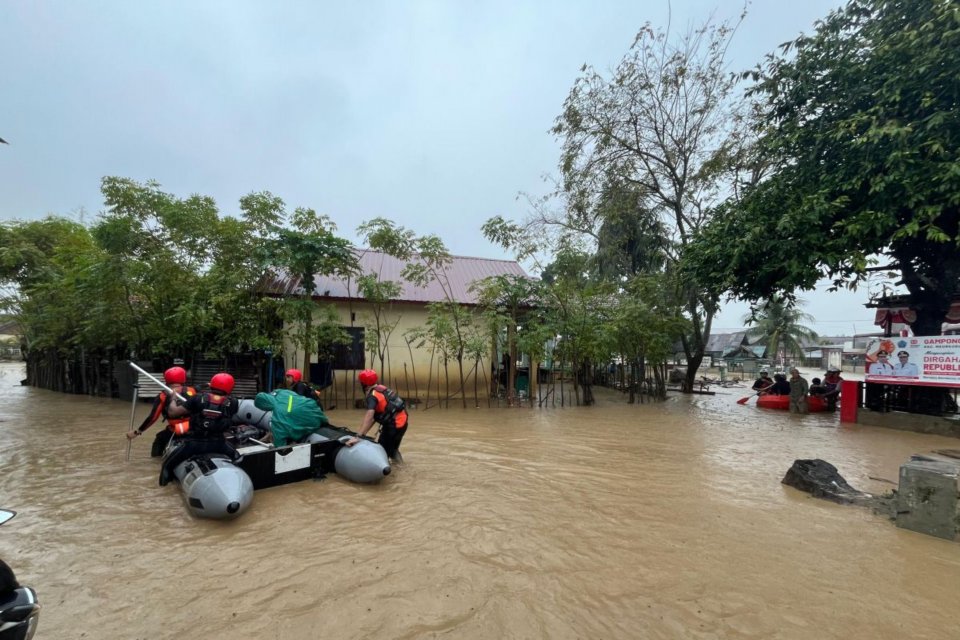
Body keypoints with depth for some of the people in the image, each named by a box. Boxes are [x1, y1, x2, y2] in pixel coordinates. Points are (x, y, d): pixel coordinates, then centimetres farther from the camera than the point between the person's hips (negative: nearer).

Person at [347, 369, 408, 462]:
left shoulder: (372, 396, -17)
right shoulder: (381, 388, 7)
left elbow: (369, 417, -32)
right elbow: (374, 417, 10)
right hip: (402, 421, 8)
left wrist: (359, 437, -37)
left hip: (394, 425, -8)